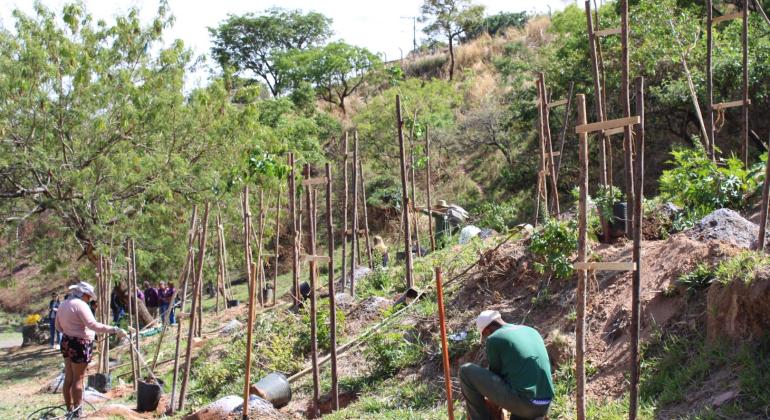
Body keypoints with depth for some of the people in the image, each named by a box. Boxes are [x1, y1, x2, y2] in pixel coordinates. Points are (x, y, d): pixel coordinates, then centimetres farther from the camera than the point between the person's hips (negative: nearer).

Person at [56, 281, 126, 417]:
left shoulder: (63, 305, 11)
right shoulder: (80, 304, -17)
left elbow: (58, 327, 20)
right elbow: (93, 325, -27)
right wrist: (115, 330, -28)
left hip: (66, 342, 9)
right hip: (79, 344, -9)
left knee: (68, 378, 14)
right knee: (78, 379, -2)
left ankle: (69, 410, 22)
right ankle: (77, 412, 3)